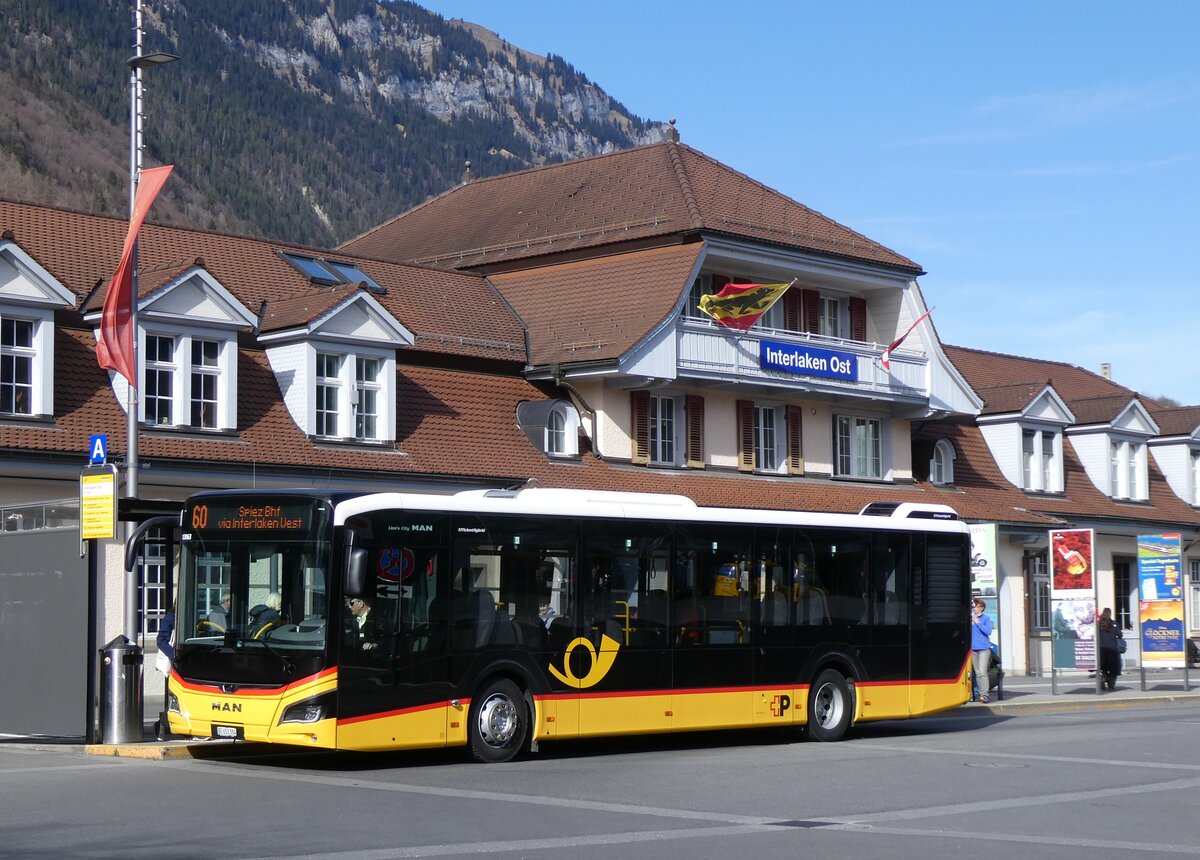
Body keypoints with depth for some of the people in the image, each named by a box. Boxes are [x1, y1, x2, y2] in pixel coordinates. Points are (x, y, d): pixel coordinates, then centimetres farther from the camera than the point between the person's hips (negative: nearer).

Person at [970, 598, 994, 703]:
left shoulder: (986, 618, 0)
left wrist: (977, 622, -12)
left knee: (982, 672, -14)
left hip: (984, 648, -4)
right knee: (977, 673, 7)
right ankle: (981, 693, 13)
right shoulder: (970, 618, 10)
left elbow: (988, 631, -10)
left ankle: (984, 695, -18)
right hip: (973, 649, 4)